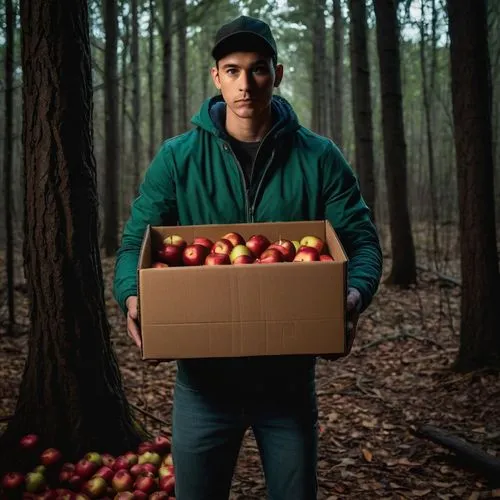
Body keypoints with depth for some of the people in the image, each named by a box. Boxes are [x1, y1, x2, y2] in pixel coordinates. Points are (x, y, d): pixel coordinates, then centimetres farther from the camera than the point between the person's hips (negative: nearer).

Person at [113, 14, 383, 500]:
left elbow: (361, 240, 0)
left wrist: (355, 292, -22)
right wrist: (133, 297, -20)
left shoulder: (319, 159, -1)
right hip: (204, 373, 0)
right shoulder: (177, 158, -1)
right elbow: (136, 241, 1)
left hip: (289, 373, 1)